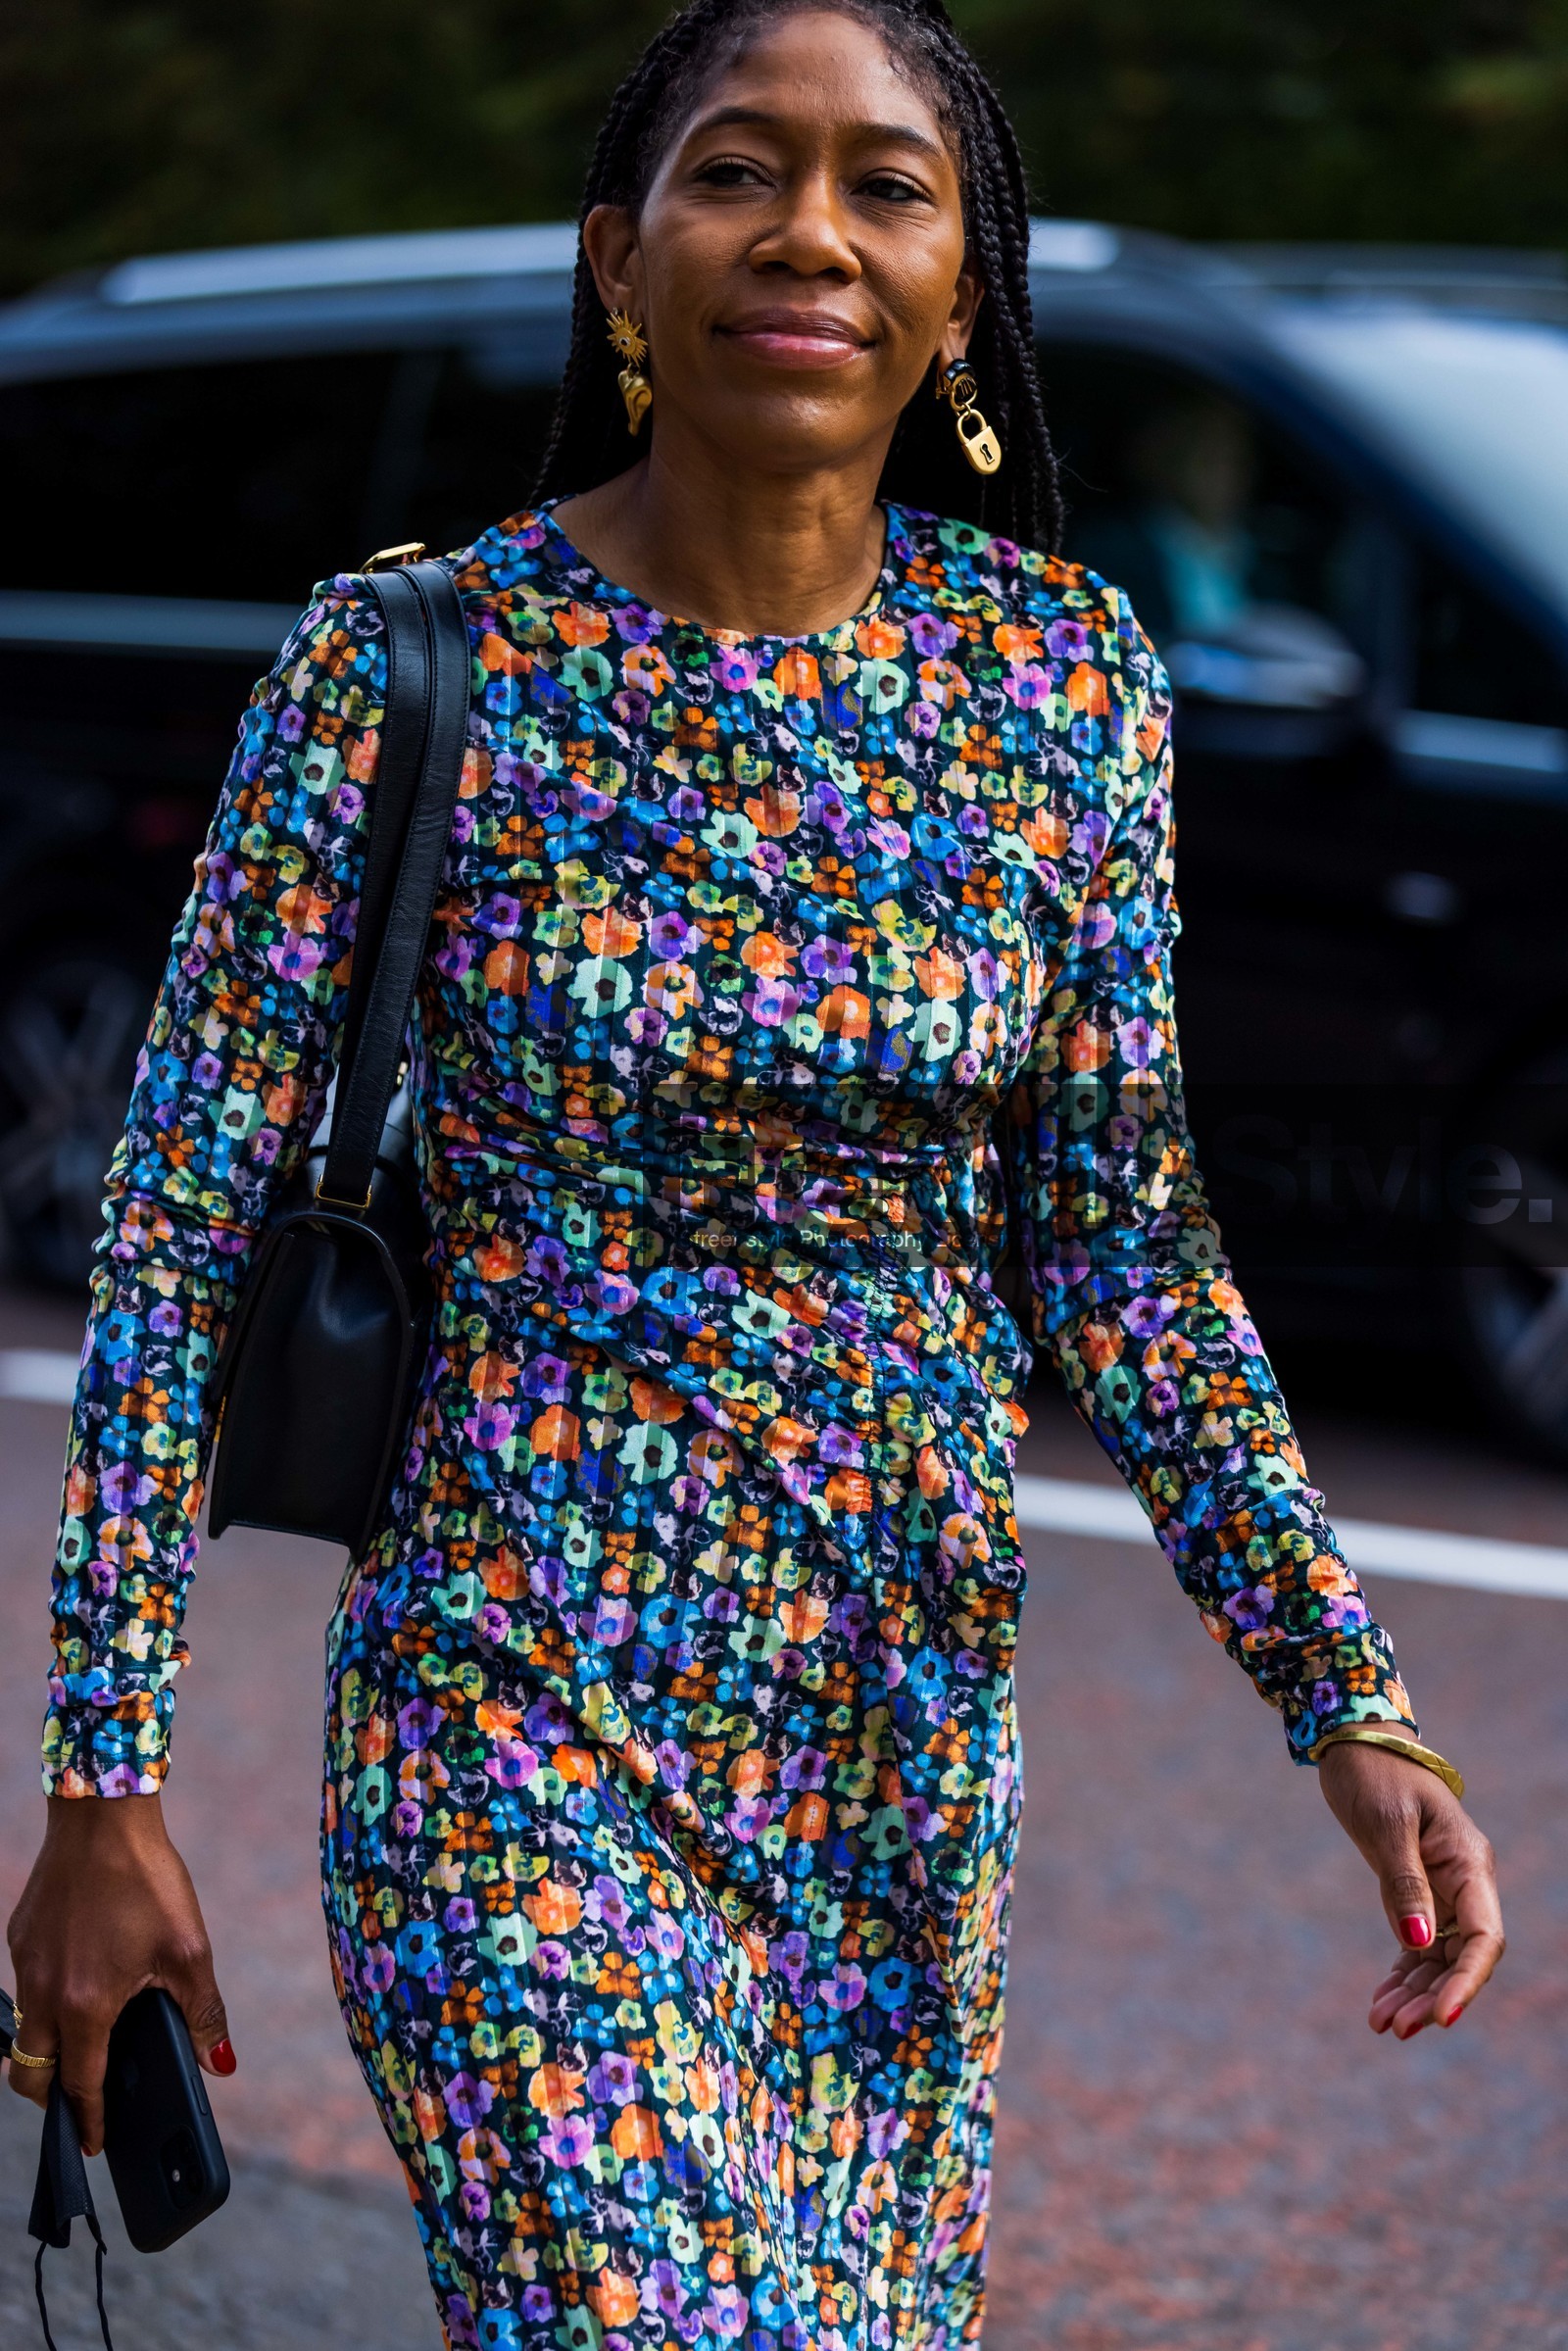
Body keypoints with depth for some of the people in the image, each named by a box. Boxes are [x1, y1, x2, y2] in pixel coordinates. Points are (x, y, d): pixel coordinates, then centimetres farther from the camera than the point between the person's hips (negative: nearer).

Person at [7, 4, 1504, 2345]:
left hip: (913, 1723, 4)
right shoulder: (413, 657, -10)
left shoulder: (1062, 674, 0)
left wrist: (1352, 1703, -1)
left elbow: (1124, 1243, 6)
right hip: (519, 1727, -4)